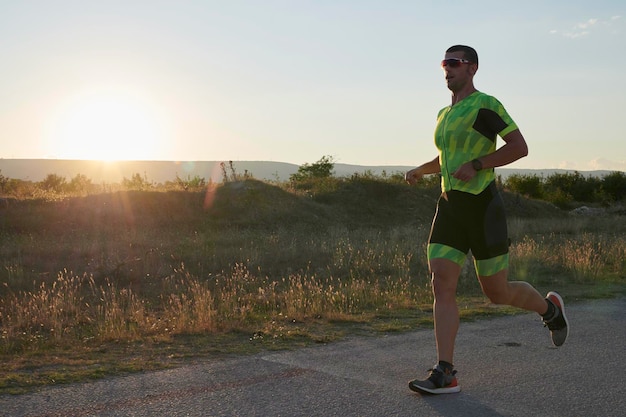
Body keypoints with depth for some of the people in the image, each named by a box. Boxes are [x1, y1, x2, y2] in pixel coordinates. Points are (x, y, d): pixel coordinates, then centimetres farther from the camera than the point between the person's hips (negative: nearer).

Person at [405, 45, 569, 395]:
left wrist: (476, 165, -22)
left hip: (482, 206, -7)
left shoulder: (486, 105, -7)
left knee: (497, 292, 3)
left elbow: (520, 147, -13)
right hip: (450, 207, 7)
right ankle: (445, 375, -10)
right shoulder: (445, 114, 18)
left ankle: (550, 308, 35)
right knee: (442, 284, -10)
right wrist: (421, 170, 15)